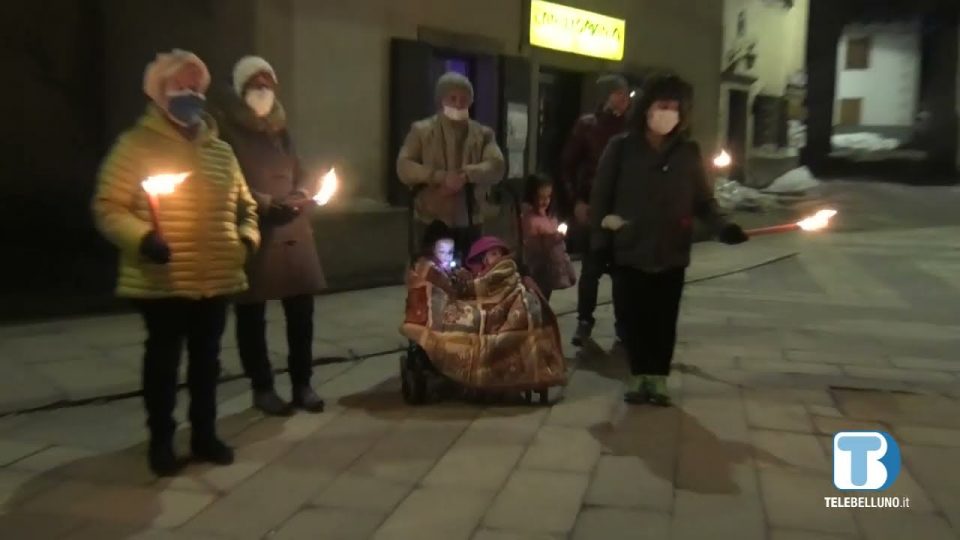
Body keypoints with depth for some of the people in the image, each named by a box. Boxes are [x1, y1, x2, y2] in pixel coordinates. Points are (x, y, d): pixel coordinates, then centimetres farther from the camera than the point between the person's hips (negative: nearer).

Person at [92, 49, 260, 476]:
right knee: (163, 357, 6)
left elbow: (244, 204, 20)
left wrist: (248, 236, 2)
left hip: (216, 278, 5)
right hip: (161, 281, -4)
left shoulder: (220, 150, 11)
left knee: (206, 357, 14)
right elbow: (108, 208, -8)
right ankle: (161, 441, 22)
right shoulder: (136, 145, -5)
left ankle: (204, 434, 28)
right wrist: (141, 238, -23)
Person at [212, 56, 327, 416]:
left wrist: (303, 194, -1)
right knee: (252, 313, 2)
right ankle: (262, 388, 13)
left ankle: (302, 384, 14)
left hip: (293, 230, 5)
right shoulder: (226, 128, -2)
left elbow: (298, 172, 20)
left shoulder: (279, 128, 18)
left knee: (301, 308, 3)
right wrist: (264, 202, -18)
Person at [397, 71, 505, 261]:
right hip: (430, 223, -2)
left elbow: (496, 168, -5)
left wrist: (465, 175, -21)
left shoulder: (483, 133, 9)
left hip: (469, 224, 2)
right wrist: (442, 176, -19)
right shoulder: (421, 130, 4)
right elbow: (404, 168, -6)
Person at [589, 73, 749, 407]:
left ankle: (659, 377, 21)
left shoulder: (689, 152, 5)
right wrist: (600, 238, -4)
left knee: (664, 320, 6)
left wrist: (722, 228, -12)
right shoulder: (622, 147, 0)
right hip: (629, 251, -1)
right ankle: (639, 376, 22)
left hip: (671, 254, 1)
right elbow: (601, 196, 1)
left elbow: (702, 200, 5)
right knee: (632, 317, 5)